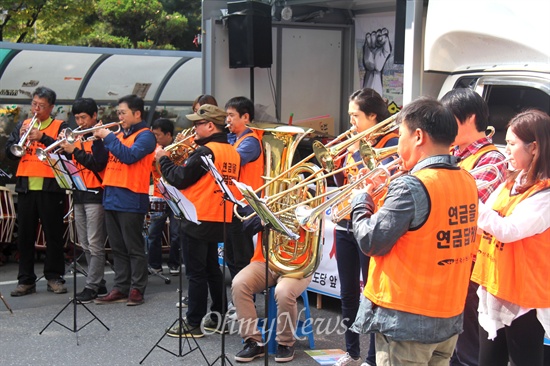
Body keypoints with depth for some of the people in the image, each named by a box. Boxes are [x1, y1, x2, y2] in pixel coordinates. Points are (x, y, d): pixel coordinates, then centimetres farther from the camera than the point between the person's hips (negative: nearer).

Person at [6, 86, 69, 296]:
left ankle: (54, 277, 10)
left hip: (50, 187, -3)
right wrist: (20, 138, -11)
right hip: (26, 188, 3)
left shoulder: (60, 127, 4)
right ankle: (26, 280, 10)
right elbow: (9, 152, 7)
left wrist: (42, 137, -23)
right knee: (25, 235, 5)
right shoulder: (22, 125, 14)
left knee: (54, 234, 2)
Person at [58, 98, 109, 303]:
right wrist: (64, 147, -1)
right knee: (85, 245, 10)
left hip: (95, 195, -8)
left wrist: (74, 151, -17)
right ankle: (99, 284, 17)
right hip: (78, 194, 8)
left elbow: (98, 163, -17)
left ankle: (92, 287, -5)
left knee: (95, 244, -7)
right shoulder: (77, 138, 17)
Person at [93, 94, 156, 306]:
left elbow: (129, 156, -20)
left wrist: (108, 137, -13)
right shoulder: (119, 135, 17)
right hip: (111, 198, 8)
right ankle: (120, 288, 17)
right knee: (118, 248, 11)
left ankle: (137, 290, 5)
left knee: (134, 248, -1)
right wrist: (99, 140, 3)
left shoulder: (145, 136, -4)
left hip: (131, 199, -8)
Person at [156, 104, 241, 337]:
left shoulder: (205, 151, -18)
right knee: (212, 269, 17)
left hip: (198, 220, -8)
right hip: (219, 219, 8)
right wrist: (187, 157, 10)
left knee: (196, 273, -1)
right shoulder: (232, 152, 7)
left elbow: (179, 179, -16)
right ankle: (218, 318, 23)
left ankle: (193, 324, 6)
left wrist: (163, 159, -1)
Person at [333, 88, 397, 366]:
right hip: (345, 225, 8)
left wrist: (365, 154, -25)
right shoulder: (354, 143, 12)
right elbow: (343, 184, 13)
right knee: (348, 294, 16)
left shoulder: (390, 143, -10)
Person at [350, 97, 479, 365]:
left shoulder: (411, 186, -20)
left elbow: (372, 243, -16)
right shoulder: (467, 182, 4)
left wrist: (361, 202, 0)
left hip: (406, 322, -7)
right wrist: (384, 198, 8)